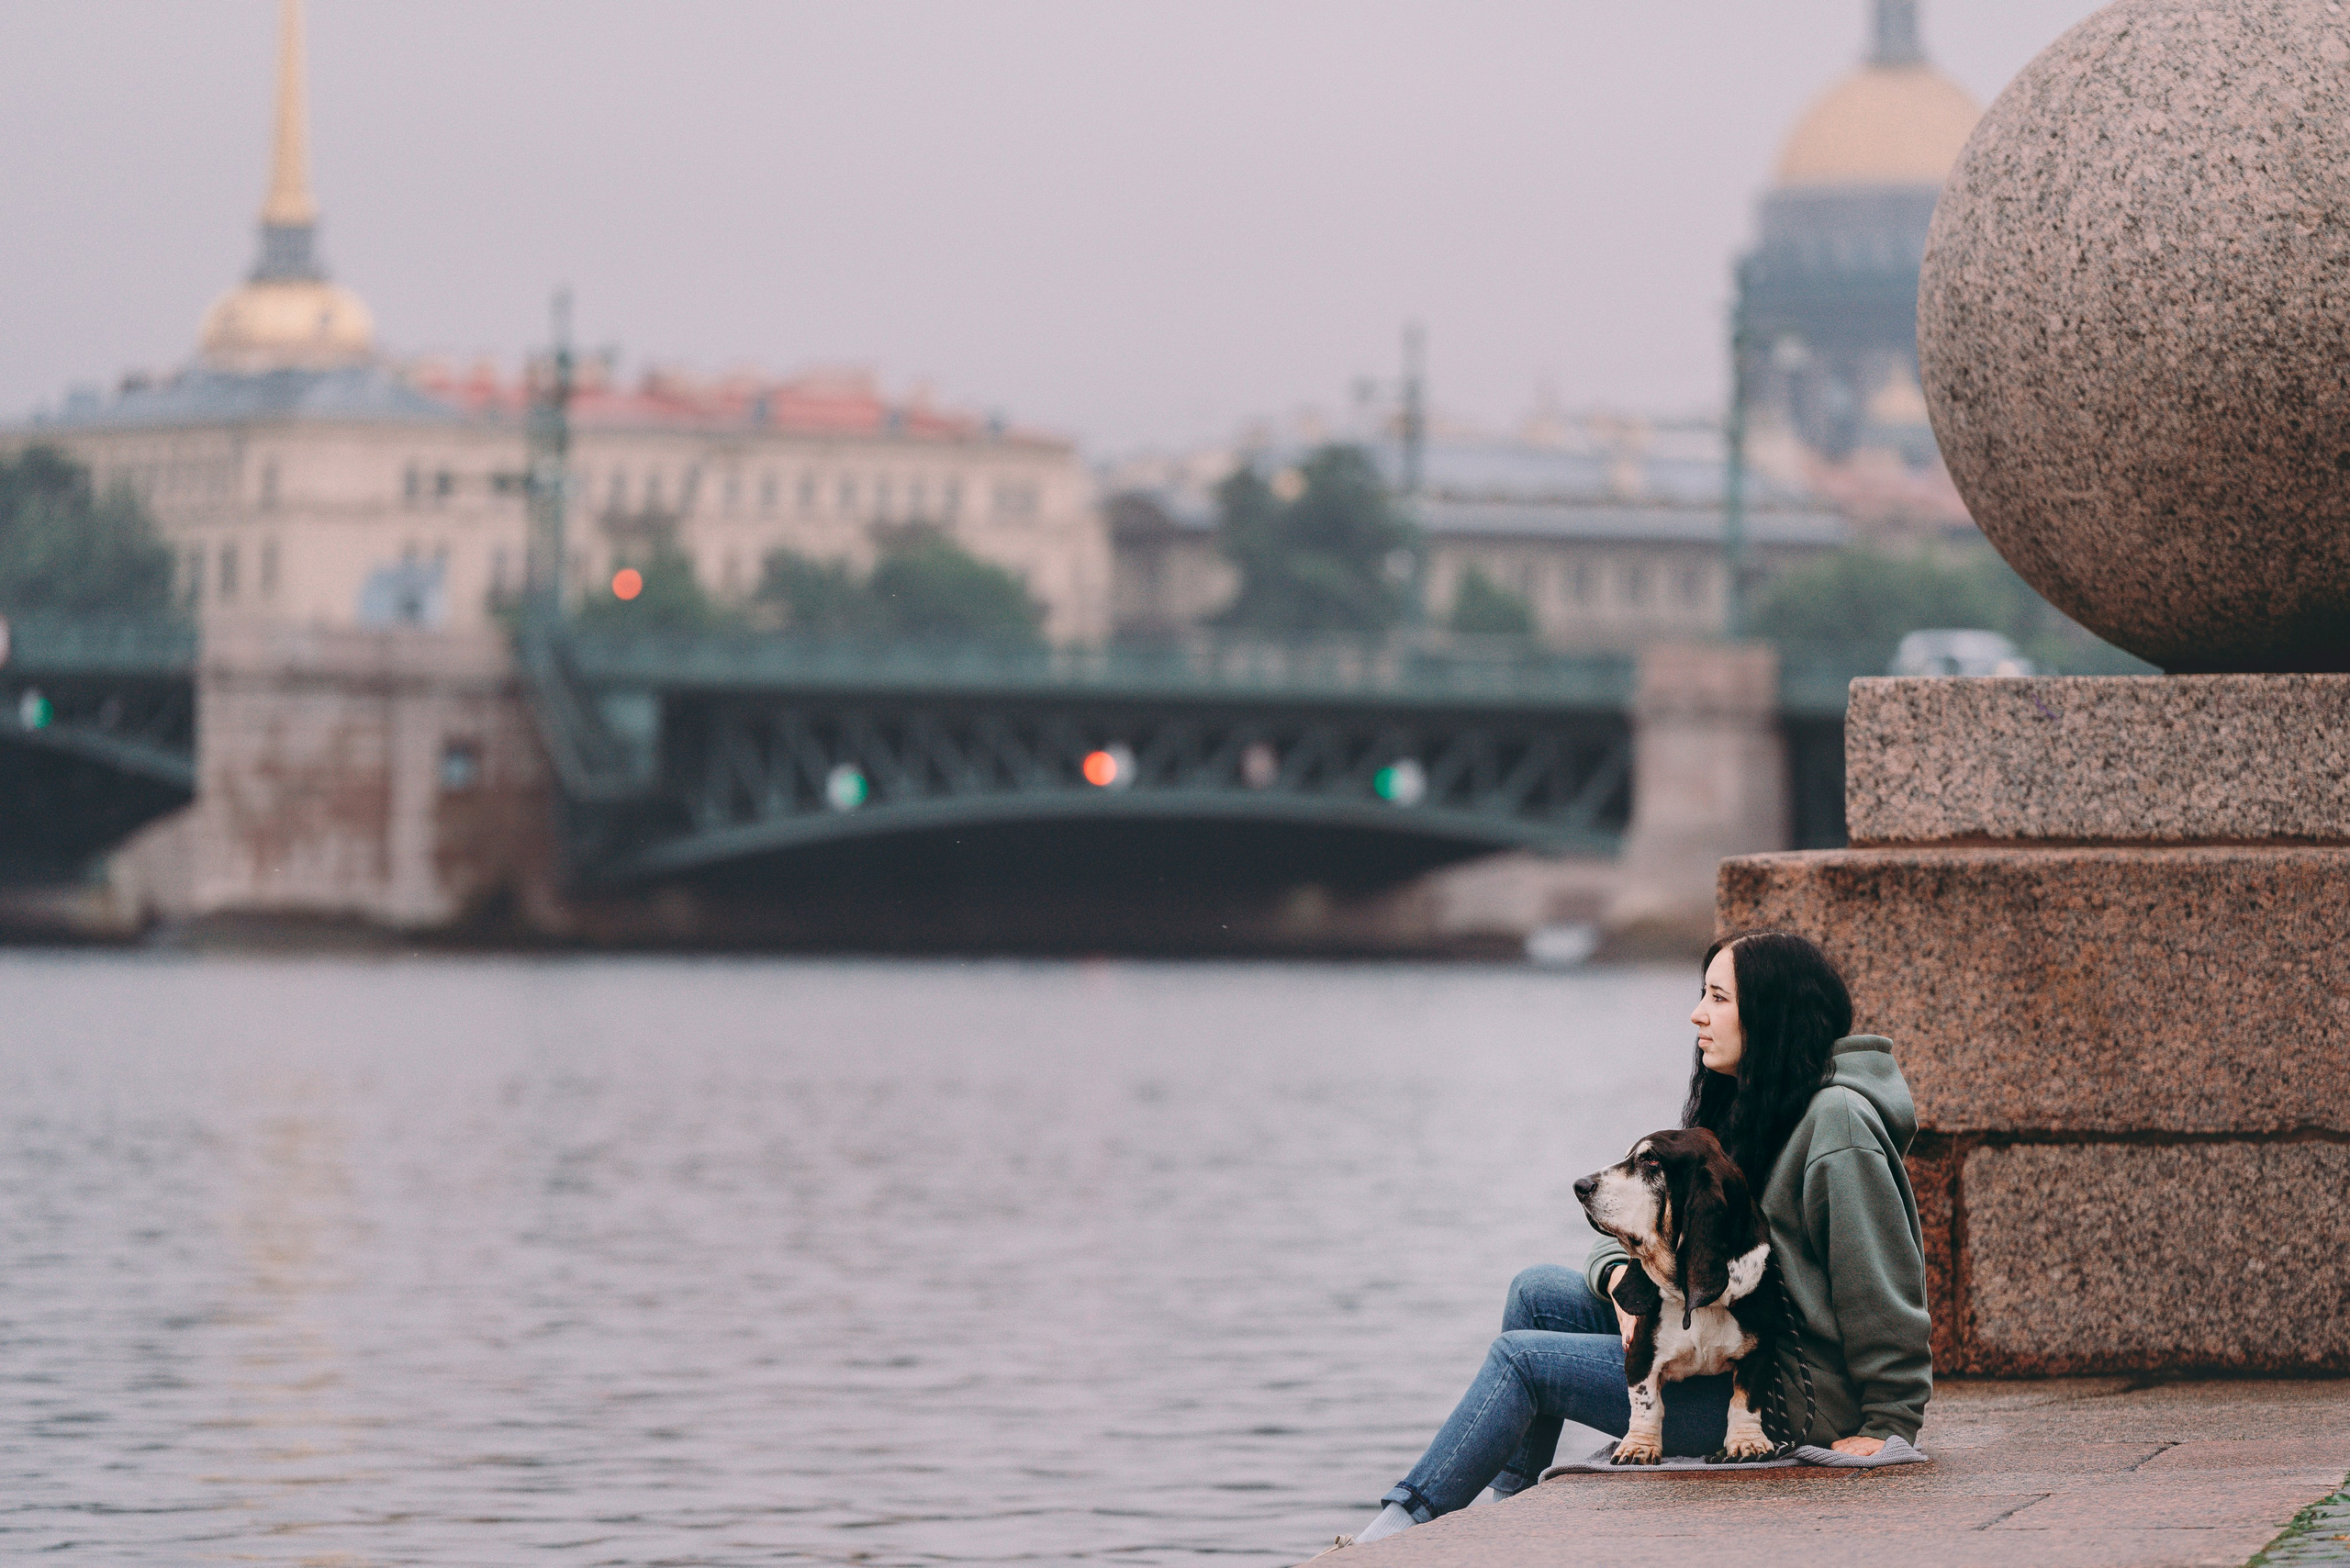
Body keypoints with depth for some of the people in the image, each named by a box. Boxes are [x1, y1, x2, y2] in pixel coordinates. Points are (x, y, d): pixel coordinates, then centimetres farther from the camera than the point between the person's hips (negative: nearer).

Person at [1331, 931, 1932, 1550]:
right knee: (1538, 1292, 7)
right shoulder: (1738, 1109, 13)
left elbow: (1882, 1290, -18)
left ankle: (1399, 1527, -2)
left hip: (1795, 1394, -9)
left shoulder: (1836, 1125, -18)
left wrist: (1888, 1428, -17)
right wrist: (1623, 1277, -10)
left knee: (1521, 1358, -8)